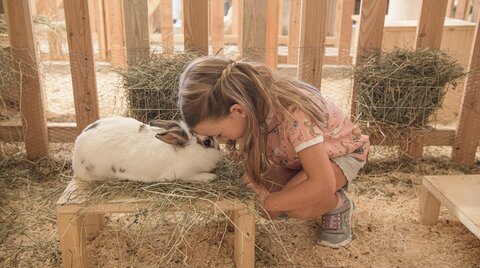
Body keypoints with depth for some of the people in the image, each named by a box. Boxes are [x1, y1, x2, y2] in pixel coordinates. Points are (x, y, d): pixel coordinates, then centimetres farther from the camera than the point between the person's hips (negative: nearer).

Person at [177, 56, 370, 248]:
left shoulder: (292, 113, -41)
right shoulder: (250, 108, -22)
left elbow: (323, 185, -40)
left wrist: (266, 202, -34)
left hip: (342, 151, -7)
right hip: (300, 154, 7)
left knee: (295, 204, -32)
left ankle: (339, 205, 0)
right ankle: (323, 203, 12)